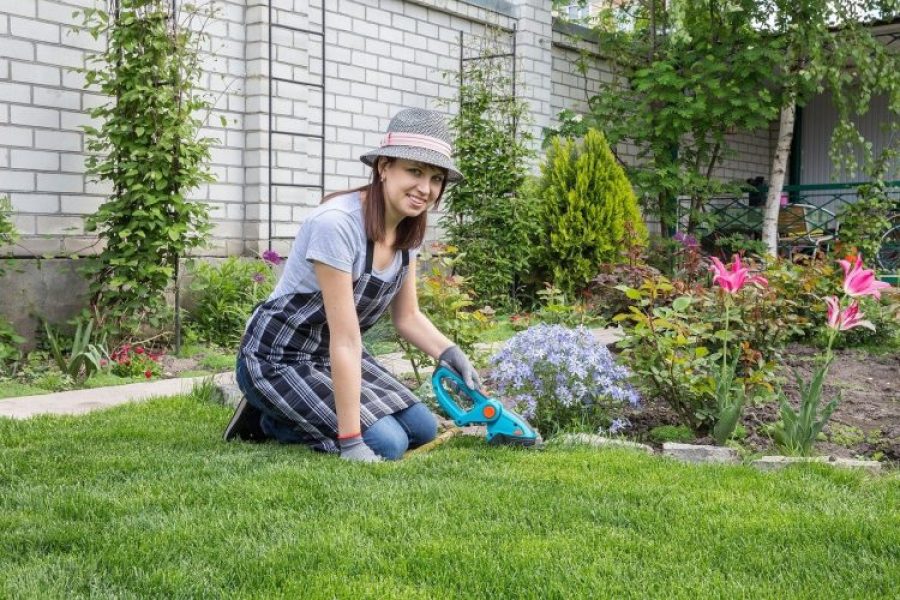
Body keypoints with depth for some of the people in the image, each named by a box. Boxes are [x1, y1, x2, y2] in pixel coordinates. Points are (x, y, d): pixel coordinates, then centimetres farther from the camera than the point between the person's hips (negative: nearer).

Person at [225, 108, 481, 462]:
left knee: (422, 429, 2)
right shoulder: (337, 223, -29)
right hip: (277, 359, -9)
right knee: (387, 444, -18)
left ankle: (285, 415, 14)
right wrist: (350, 441, -29)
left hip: (329, 356, 9)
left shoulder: (408, 230, -4)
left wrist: (450, 353, -13)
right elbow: (345, 340, -31)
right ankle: (268, 422, 2)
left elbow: (407, 318, 6)